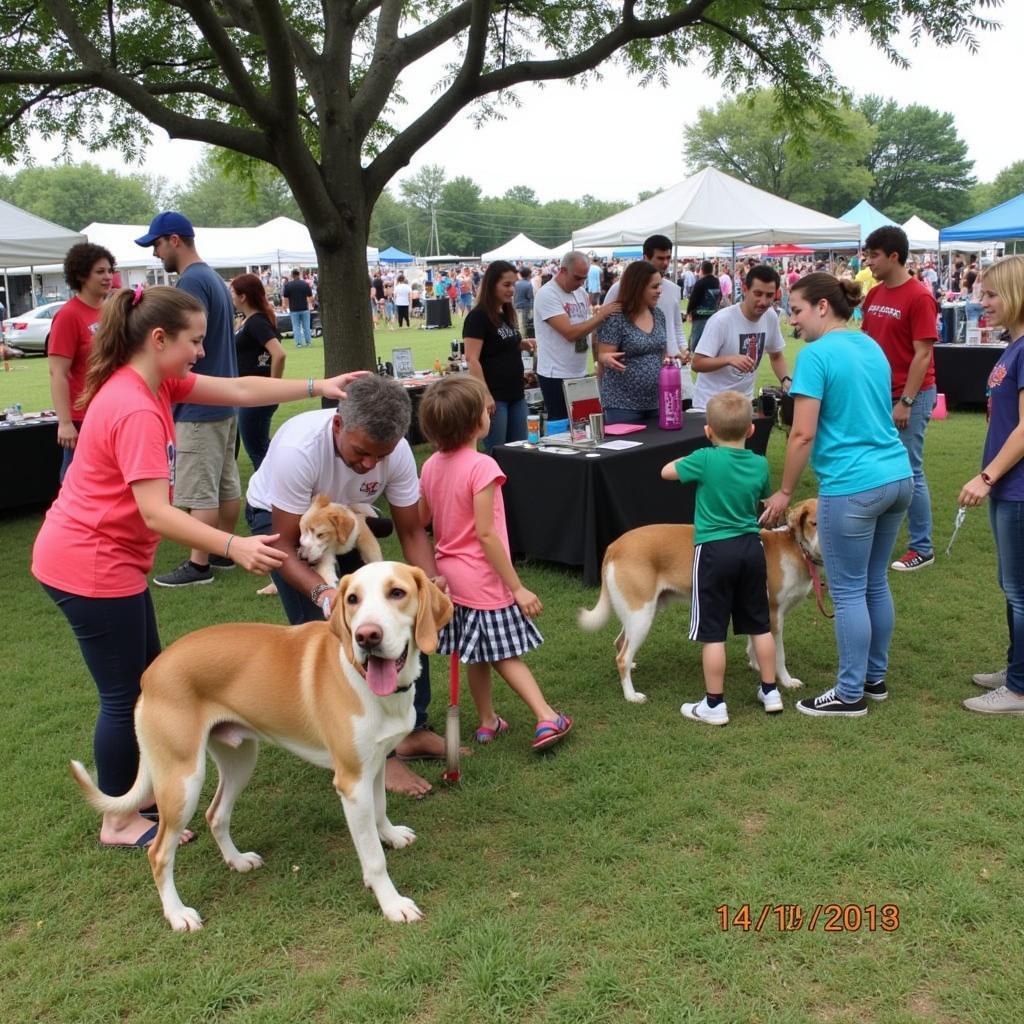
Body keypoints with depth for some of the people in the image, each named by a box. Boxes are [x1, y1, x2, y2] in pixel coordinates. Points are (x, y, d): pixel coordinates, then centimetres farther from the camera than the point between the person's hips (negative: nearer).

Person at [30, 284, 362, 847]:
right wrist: (234, 546, -39)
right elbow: (156, 512, -31)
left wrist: (317, 387, 5)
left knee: (146, 680, 19)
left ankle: (138, 789, 36)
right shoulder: (135, 411, -26)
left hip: (109, 556, 10)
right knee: (125, 695, 3)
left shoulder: (154, 382, 3)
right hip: (88, 563, -10)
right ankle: (119, 821, 20)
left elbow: (239, 390, 6)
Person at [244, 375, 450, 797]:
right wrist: (322, 592, -48)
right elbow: (284, 548, -31)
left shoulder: (396, 450, -27)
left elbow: (411, 532, -14)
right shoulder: (298, 449, -40)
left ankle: (412, 731, 15)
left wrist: (432, 584, -32)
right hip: (279, 521, -4)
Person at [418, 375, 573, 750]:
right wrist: (518, 587, -18)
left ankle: (488, 722, 29)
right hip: (483, 578, -7)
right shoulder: (481, 466, -21)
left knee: (477, 656, 18)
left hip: (451, 574, 7)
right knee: (507, 654, 3)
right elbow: (486, 535, -23)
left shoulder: (432, 465, 0)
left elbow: (420, 520, 8)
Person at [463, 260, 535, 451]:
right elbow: (472, 359, -17)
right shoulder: (477, 316, -11)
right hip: (494, 396, -8)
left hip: (516, 394, 8)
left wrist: (522, 345, 5)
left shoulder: (507, 314, 13)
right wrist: (485, 395, -23)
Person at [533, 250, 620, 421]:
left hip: (579, 373, 7)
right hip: (556, 375, -7)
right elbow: (570, 333, -22)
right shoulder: (547, 294, -14)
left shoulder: (581, 292, 9)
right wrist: (601, 315, -19)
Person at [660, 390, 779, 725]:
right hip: (751, 547, 5)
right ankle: (770, 692, 27)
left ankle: (714, 705, 8)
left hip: (714, 551, -5)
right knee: (759, 624, 17)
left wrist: (690, 460, 15)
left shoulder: (705, 459, -14)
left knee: (713, 632, 2)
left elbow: (666, 472, 0)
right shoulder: (760, 464, 1)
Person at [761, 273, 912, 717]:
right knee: (875, 583, 18)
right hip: (897, 477, 8)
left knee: (848, 592, 3)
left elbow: (803, 435, -15)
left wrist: (784, 492, -4)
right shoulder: (872, 347, 13)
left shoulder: (817, 355, -12)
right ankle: (875, 677, 30)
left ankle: (850, 694, 13)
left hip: (853, 487, -8)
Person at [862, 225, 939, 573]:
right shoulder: (875, 294, 7)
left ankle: (922, 548, 9)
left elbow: (922, 354, -16)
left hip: (910, 396, -7)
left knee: (909, 472, -2)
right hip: (879, 394, 7)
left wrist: (906, 402, -18)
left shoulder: (919, 297, -14)